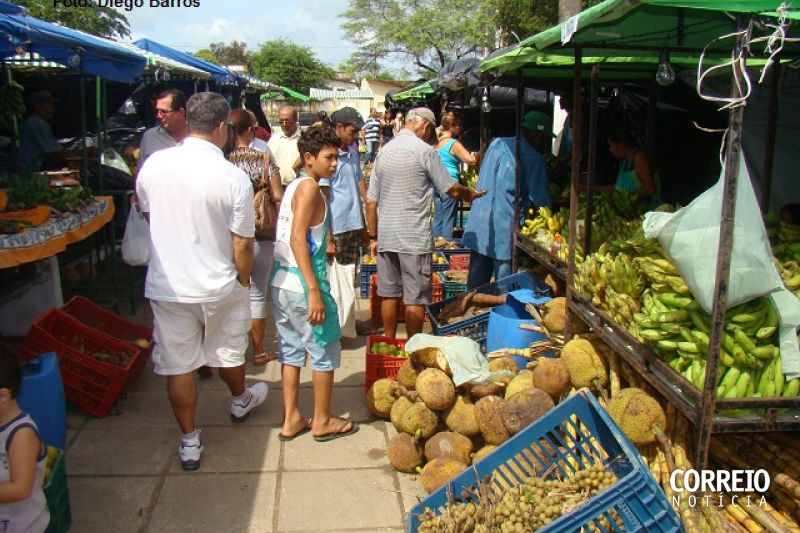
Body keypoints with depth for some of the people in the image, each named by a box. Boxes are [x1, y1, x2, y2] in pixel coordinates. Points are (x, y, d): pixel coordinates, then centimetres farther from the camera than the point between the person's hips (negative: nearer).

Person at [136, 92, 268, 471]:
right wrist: (243, 281, 2)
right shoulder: (233, 177, -18)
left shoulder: (154, 164, -7)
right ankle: (240, 401, 50)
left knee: (178, 365, 12)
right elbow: (241, 244, -14)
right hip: (219, 285, -1)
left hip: (167, 285, 2)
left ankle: (189, 442, 24)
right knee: (228, 353, 23)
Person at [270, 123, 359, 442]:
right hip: (302, 284, -9)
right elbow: (297, 239, -21)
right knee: (325, 351, 6)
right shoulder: (309, 186, -13)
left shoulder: (294, 186, 14)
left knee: (291, 350, 15)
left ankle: (291, 420, 24)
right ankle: (322, 421, 18)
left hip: (280, 282, 9)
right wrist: (314, 291, -23)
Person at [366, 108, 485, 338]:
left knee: (389, 293, 14)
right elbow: (451, 190, -3)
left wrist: (373, 237, 16)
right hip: (415, 237, -6)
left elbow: (371, 201, 10)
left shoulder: (384, 151, 10)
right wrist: (471, 193, 17)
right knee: (415, 298, 2)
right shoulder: (424, 150, -9)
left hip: (386, 237, 6)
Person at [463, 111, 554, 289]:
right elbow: (541, 201, -8)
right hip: (504, 232, -6)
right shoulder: (533, 158, -9)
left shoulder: (497, 143, 11)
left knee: (476, 282, 13)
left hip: (478, 226, 7)